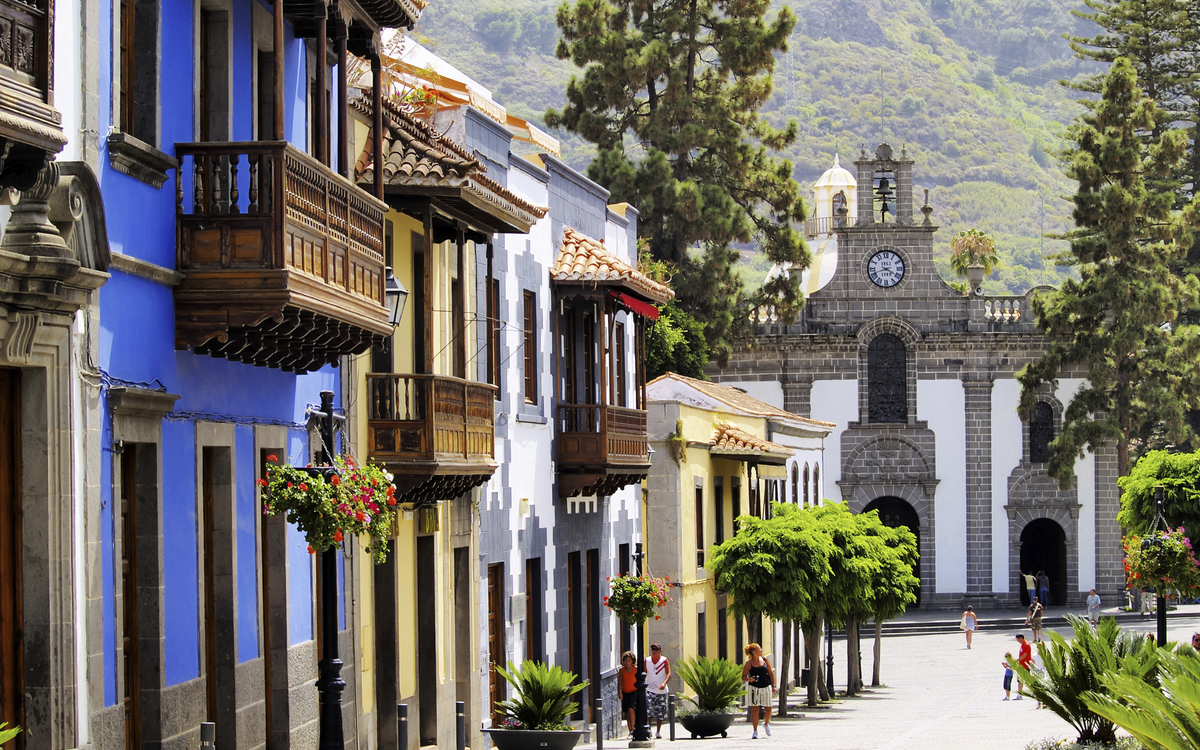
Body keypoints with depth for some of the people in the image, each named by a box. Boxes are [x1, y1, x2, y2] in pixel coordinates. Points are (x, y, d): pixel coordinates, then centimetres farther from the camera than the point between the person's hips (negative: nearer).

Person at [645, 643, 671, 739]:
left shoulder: (665, 660, -2)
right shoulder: (647, 660, 5)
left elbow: (668, 674, -11)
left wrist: (664, 683, -28)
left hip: (661, 690, 0)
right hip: (649, 689, 0)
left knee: (660, 712, 6)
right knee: (648, 710, -14)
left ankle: (658, 731, 19)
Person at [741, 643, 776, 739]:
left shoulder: (765, 661, 5)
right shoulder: (748, 663, -4)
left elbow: (771, 673, 13)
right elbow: (743, 677, -1)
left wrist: (773, 685, 8)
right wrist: (748, 679, -23)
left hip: (766, 688, 3)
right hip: (754, 688, -3)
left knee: (768, 709, 5)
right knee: (754, 709, -4)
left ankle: (766, 724, 35)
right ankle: (755, 731, 3)